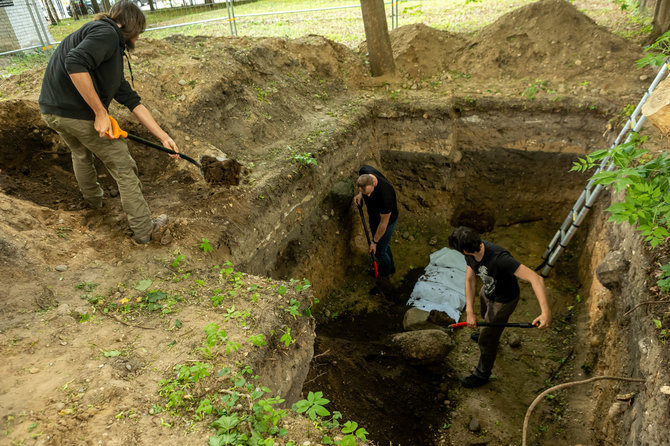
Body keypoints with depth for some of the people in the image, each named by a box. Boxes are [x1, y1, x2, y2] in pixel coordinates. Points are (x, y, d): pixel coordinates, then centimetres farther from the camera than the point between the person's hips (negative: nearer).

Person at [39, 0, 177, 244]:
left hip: (51, 112, 10)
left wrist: (163, 137, 13)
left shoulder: (113, 54, 19)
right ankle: (144, 230, 12)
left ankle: (93, 198, 63)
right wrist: (101, 112, -24)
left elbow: (132, 101, 16)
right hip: (81, 115, -10)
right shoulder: (106, 33, -9)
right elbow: (75, 63, -28)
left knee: (80, 153, 35)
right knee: (123, 169, 4)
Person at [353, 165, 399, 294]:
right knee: (384, 245, 28)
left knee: (380, 251, 11)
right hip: (373, 216, 7)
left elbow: (384, 222, -28)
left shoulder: (385, 195, -44)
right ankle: (391, 268, 54)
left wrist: (374, 242, -15)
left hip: (387, 220, -7)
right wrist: (360, 195, -8)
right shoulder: (364, 171, -28)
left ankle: (385, 278, 38)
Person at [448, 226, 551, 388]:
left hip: (503, 301, -7)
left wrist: (546, 311, -58)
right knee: (485, 317, 37)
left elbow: (536, 278, -48)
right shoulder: (471, 253, -22)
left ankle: (482, 375, 35)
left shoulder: (499, 258, -45)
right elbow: (470, 279, -13)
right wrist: (469, 311, -20)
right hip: (487, 291, 7)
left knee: (486, 340, 8)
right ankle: (491, 336, 72)